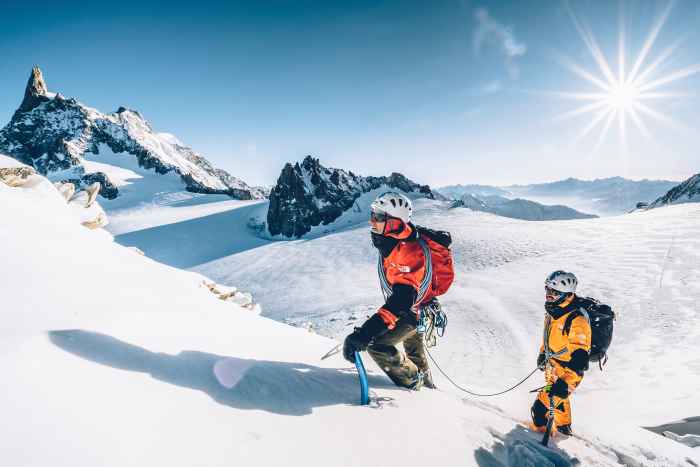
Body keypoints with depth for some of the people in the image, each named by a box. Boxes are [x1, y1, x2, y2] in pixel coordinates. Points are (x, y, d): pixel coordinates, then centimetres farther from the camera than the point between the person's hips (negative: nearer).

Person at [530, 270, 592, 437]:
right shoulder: (553, 310, -2)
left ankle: (540, 430, 10)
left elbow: (579, 356, -32)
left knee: (542, 405, -9)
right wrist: (543, 354, 24)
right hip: (552, 364, 9)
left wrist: (566, 382, -35)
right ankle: (563, 427, 48)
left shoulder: (576, 319, -30)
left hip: (567, 370, -9)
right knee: (560, 398, 28)